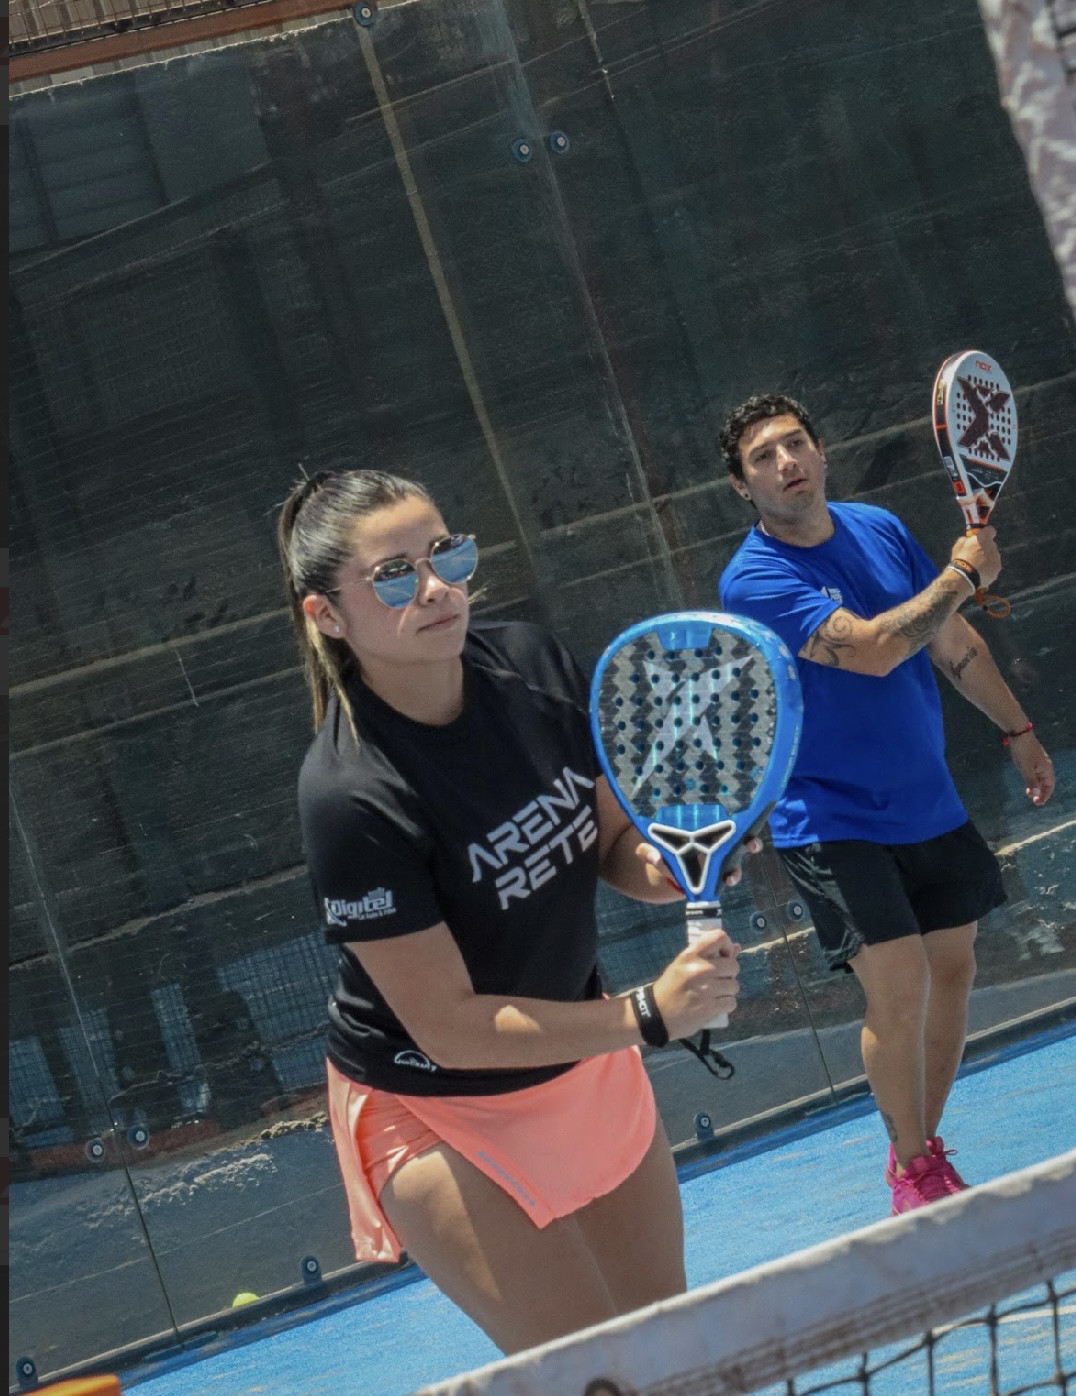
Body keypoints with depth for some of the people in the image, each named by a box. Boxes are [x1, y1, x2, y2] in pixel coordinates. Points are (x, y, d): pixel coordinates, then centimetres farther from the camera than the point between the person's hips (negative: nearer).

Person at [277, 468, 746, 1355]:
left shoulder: (531, 664, -12)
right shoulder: (350, 797, -31)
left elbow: (611, 836, 3)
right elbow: (449, 1027, -27)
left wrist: (659, 865, -19)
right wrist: (649, 1015, -31)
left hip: (586, 1057, 7)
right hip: (438, 1111, -6)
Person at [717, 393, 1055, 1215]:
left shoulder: (881, 529, 3)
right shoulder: (755, 579, -18)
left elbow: (953, 641, 14)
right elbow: (872, 649, -29)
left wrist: (1018, 730, 16)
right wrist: (963, 576, -18)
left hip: (930, 805, 7)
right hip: (834, 822, -6)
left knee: (953, 968, 10)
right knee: (899, 986, -14)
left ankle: (924, 1146, 27)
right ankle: (912, 1166, 6)